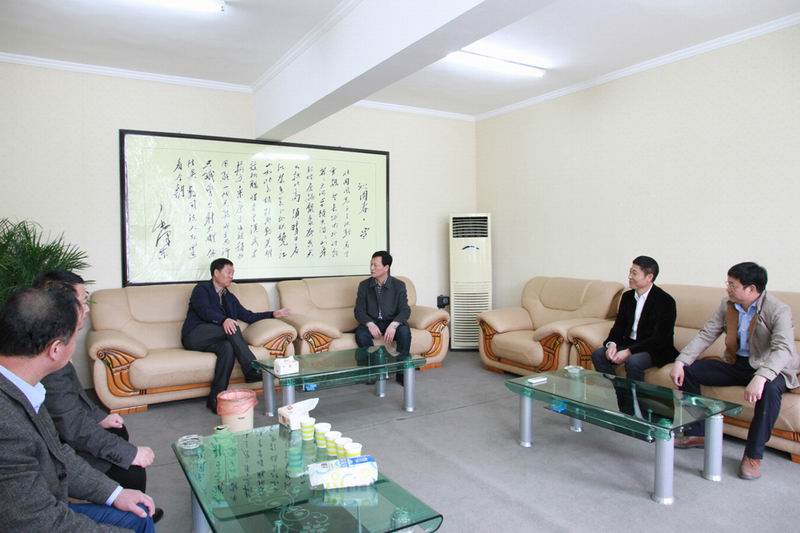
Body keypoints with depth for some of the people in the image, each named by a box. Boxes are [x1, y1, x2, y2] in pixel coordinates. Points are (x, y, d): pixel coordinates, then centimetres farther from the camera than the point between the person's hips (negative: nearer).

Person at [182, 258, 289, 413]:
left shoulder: (229, 297, 24)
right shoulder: (201, 288, 5)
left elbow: (248, 316, 23)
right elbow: (204, 310, -15)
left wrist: (272, 314, 11)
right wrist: (224, 320, -34)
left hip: (212, 339, 5)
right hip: (195, 336, -5)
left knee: (228, 348, -32)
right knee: (232, 327, -30)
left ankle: (215, 399, -35)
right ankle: (253, 370, -34)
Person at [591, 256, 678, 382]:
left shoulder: (665, 301, -15)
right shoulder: (627, 296, 6)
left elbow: (659, 338, -20)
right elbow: (619, 325, 9)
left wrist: (629, 352, -25)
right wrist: (612, 344, -13)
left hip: (656, 350, -6)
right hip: (629, 343, 6)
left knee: (633, 362, -34)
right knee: (598, 354, -13)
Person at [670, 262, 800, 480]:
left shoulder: (778, 311, -19)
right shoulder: (727, 305, -1)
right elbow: (705, 335, -3)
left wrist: (760, 378, -50)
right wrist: (680, 361, -17)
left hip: (769, 369, -6)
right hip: (736, 364, 6)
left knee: (770, 389, -39)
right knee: (689, 370, -5)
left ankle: (753, 455, -22)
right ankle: (696, 434, 7)